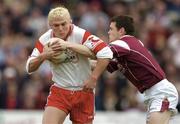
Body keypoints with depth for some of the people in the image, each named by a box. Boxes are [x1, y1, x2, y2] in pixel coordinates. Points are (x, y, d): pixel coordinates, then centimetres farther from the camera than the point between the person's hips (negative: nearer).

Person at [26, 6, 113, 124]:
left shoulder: (81, 35, -17)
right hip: (59, 92, 2)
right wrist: (43, 56, -18)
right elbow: (30, 68, 1)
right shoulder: (45, 40, -4)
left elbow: (106, 54, -22)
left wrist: (93, 78, -20)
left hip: (83, 92, -2)